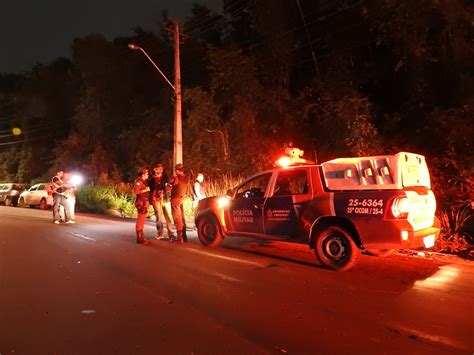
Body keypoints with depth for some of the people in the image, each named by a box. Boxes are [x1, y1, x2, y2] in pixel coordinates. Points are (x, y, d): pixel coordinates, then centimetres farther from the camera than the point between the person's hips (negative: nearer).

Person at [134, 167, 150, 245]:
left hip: (144, 202, 10)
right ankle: (139, 238, -3)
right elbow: (135, 191, -24)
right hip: (141, 203, -10)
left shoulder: (143, 181, 16)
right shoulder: (139, 182, -13)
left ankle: (141, 236, 25)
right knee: (140, 220, -7)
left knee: (142, 220, 16)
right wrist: (145, 190, -21)